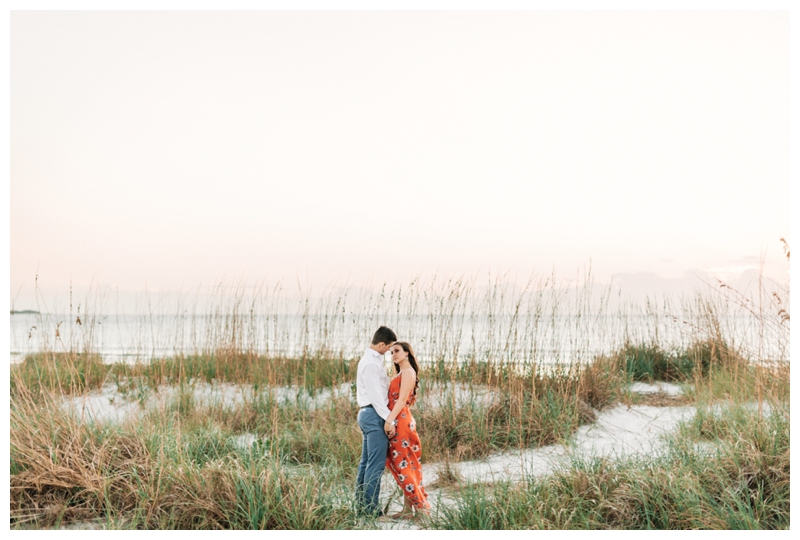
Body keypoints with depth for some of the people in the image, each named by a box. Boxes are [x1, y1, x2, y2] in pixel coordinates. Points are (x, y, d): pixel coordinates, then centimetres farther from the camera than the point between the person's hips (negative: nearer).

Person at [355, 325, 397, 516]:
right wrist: (389, 419, -19)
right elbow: (375, 395, -20)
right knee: (377, 463, -8)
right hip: (374, 415, -11)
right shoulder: (371, 363, -16)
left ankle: (360, 501, 21)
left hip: (367, 414, 11)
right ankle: (370, 506, -5)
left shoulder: (372, 359, 17)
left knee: (366, 461, 15)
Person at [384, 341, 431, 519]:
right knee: (402, 465, 8)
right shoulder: (401, 373, 20)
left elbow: (402, 400, -16)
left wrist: (389, 420, -22)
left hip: (400, 422, -10)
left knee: (402, 465, -8)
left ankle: (421, 506, -4)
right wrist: (390, 419, 9)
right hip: (398, 422, 10)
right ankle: (408, 508, 11)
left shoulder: (408, 372, -8)